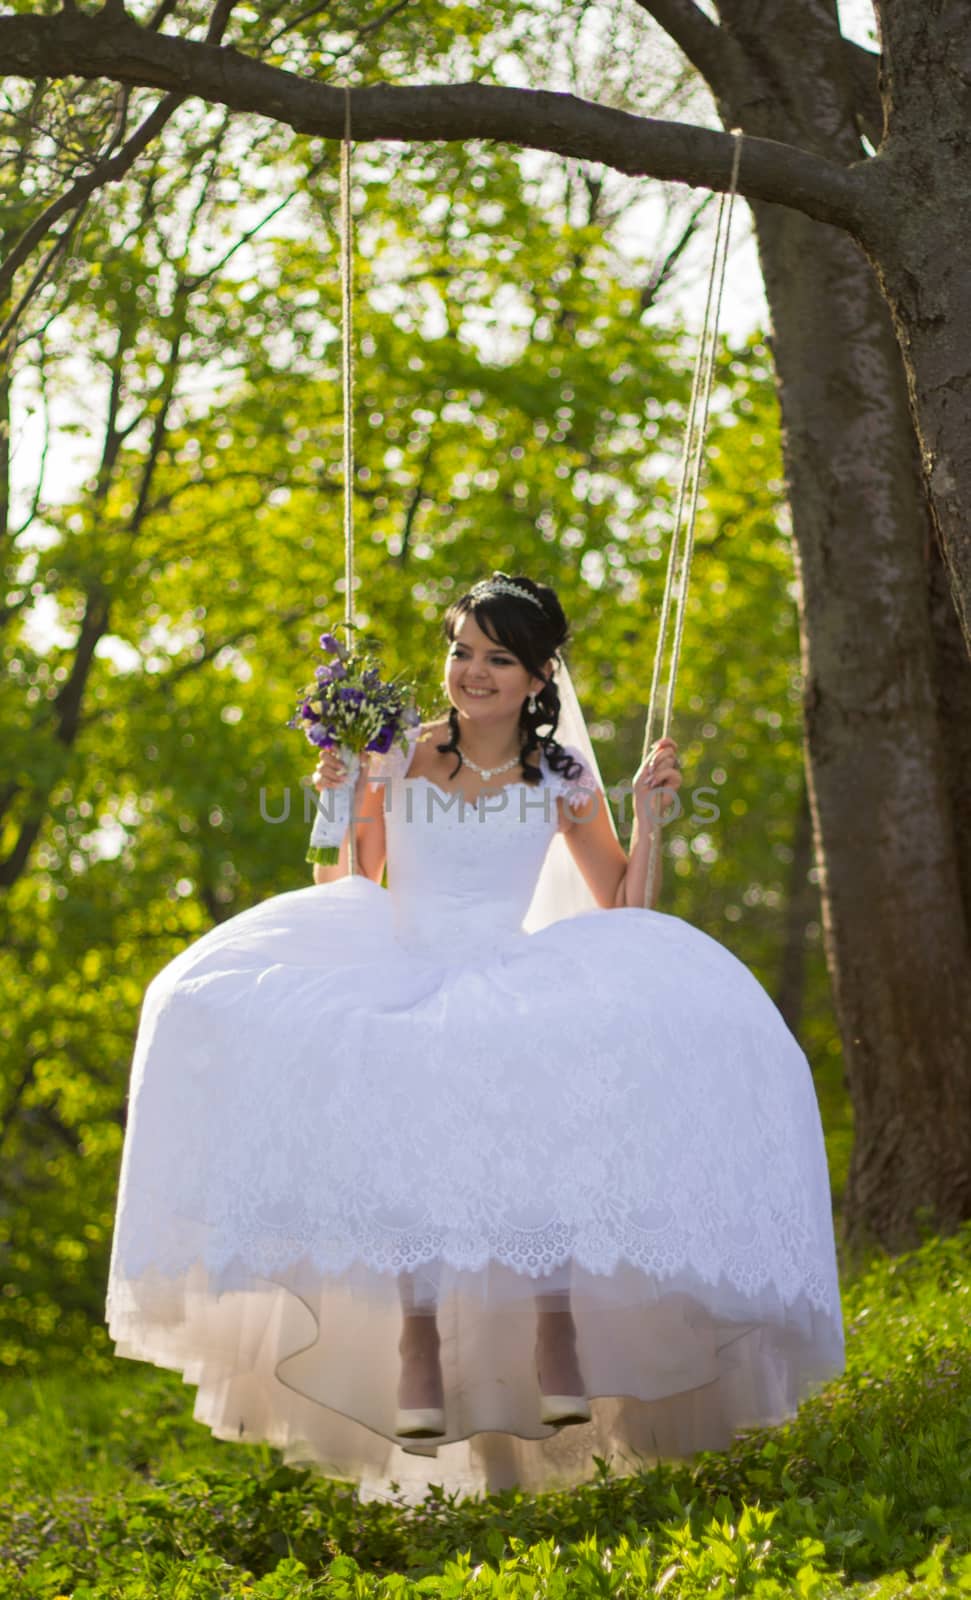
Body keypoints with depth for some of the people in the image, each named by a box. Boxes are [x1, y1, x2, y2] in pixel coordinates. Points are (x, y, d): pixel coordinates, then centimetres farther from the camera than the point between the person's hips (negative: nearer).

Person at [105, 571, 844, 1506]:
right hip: (402, 988, 0)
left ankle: (558, 1342, -32)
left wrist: (648, 818, 0)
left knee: (562, 1111, -36)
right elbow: (341, 902, 11)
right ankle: (418, 1350, -36)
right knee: (409, 1111, -37)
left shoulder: (559, 779, 9)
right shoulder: (397, 760, 9)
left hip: (519, 991, 0)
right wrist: (338, 806, -3)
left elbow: (624, 917, 12)